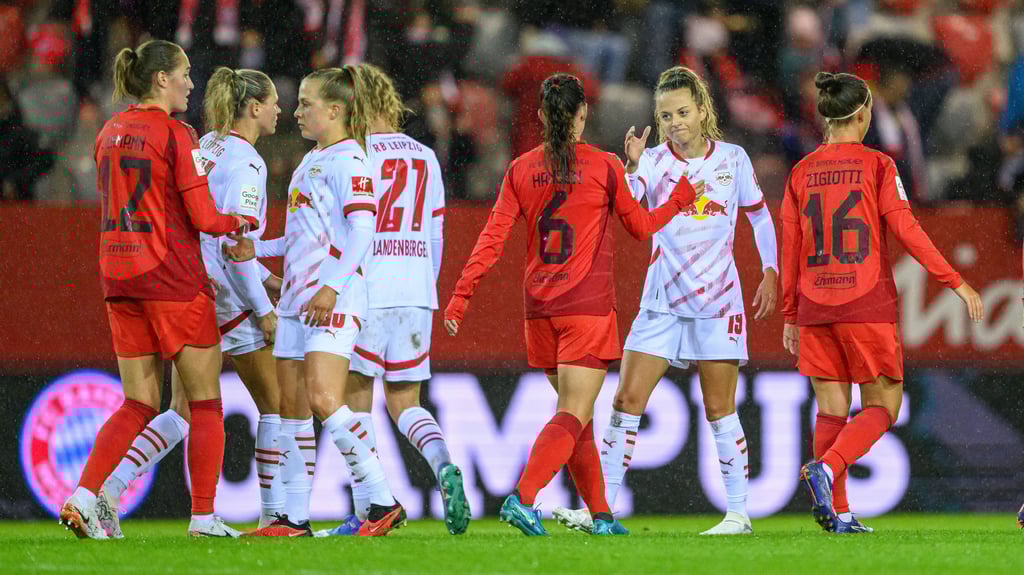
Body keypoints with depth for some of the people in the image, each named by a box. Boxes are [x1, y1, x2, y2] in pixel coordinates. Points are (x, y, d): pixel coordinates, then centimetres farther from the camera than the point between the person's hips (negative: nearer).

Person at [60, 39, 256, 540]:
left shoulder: (110, 133, 11)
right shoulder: (177, 135, -11)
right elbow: (203, 218, -14)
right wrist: (240, 222, 6)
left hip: (118, 275, 7)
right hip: (174, 277, -7)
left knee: (139, 405, 10)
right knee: (205, 403, 4)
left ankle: (82, 497, -7)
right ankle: (204, 516, 4)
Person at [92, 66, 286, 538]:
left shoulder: (204, 148, 13)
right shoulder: (244, 162, -14)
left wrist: (265, 278, 24)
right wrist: (263, 310, -13)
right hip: (226, 300, -8)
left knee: (182, 413, 8)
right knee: (276, 402, 8)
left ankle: (110, 489, -8)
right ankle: (275, 513, 10)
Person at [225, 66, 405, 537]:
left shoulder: (346, 160, -9)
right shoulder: (311, 162, 20)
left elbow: (362, 229, -18)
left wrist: (332, 286, -24)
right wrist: (257, 249, 17)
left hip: (333, 301, -10)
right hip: (296, 297, 10)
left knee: (323, 399, -20)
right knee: (292, 406, 7)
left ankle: (384, 502, -15)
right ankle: (295, 517, 10)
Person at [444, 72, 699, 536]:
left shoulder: (521, 170, 4)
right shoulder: (604, 167, -5)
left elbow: (492, 239, -1)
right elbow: (640, 227, 9)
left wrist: (461, 295, 3)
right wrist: (678, 200, 25)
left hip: (540, 307, 5)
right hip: (588, 307, -5)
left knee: (576, 414, 15)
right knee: (573, 416, -8)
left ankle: (601, 514, 18)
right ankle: (523, 498, -27)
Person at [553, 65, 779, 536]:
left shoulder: (733, 159, 1)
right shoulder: (654, 162, -2)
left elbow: (760, 216, 14)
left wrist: (770, 274, 8)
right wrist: (632, 168, -38)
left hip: (717, 300, -1)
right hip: (662, 302, 1)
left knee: (720, 409, 0)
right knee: (627, 400, -3)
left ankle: (738, 513, 8)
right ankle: (601, 508, -1)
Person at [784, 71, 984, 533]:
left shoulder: (801, 173, 7)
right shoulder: (876, 165, -4)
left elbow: (790, 249, 7)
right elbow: (907, 230, -9)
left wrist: (790, 315, 15)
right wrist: (955, 282, -4)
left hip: (816, 307, 4)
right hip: (868, 305, -4)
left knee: (831, 410, 10)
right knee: (883, 406, 6)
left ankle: (837, 511, 5)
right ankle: (827, 468, -19)